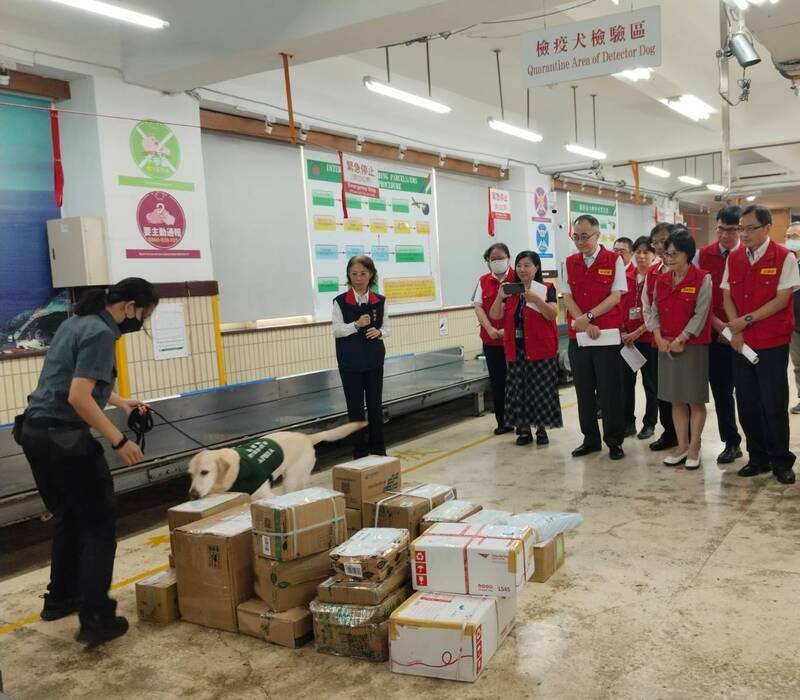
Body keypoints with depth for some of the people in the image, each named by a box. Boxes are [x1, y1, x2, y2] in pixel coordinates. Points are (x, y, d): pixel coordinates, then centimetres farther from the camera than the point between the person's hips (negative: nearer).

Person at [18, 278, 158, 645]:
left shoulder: (78, 321, 14)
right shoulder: (101, 334, -16)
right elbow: (79, 397, -24)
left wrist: (121, 401, 22)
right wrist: (119, 441, -21)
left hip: (36, 431, 10)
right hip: (64, 438, -10)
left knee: (68, 517, 23)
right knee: (99, 523, -1)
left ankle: (59, 598, 35)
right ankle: (96, 619, 0)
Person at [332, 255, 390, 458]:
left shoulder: (380, 301, 1)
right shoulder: (340, 301, -6)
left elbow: (386, 328, 6)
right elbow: (336, 330, -7)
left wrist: (378, 332, -16)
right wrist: (357, 325, -22)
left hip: (374, 359, 2)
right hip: (350, 361, -2)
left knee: (375, 404, 8)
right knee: (355, 406, 5)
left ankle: (378, 449, 21)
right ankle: (360, 451, 15)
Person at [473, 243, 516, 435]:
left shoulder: (517, 279, -4)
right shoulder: (483, 281, 9)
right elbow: (478, 307, 4)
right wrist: (490, 329, -10)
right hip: (491, 340, 4)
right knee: (497, 381, 8)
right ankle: (502, 422, 18)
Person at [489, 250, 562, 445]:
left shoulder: (547, 288, -1)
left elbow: (552, 314, -14)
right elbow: (495, 316, 2)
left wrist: (535, 299, -26)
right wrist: (500, 297, -15)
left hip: (540, 348, -4)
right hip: (516, 349, 4)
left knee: (541, 389, 0)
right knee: (518, 389, 6)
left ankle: (541, 429, 12)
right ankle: (523, 429, 15)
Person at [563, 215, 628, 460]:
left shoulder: (614, 260, -2)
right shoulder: (569, 263, 7)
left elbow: (615, 297, -8)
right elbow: (568, 298, 1)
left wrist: (588, 316, -16)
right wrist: (584, 324, -12)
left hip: (607, 335, -3)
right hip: (577, 336, 4)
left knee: (609, 390, 2)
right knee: (584, 390, 9)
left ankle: (614, 440, 13)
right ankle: (590, 439, 20)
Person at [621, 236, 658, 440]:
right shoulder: (627, 278, 7)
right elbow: (621, 307, 8)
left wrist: (638, 332, -15)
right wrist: (623, 331, -4)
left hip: (648, 337, -4)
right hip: (627, 337, 4)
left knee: (650, 381, 6)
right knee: (626, 380, 6)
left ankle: (649, 423, 17)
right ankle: (628, 422, 17)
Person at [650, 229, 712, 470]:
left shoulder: (702, 279, -8)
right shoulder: (661, 280, 7)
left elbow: (700, 315, -13)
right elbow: (655, 311, 7)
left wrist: (681, 340, -15)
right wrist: (659, 338, -7)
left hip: (693, 346, -5)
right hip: (667, 347, 5)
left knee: (696, 400, 3)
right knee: (676, 400, 10)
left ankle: (694, 448, 13)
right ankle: (681, 446, 20)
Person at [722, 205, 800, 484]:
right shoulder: (733, 258, 7)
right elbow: (727, 297, 6)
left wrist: (747, 320, -13)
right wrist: (735, 330, -7)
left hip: (773, 344, -4)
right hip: (741, 342, 4)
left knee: (774, 403, 0)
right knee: (747, 403, 8)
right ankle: (758, 457, 20)